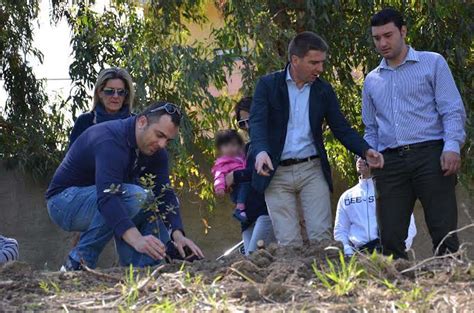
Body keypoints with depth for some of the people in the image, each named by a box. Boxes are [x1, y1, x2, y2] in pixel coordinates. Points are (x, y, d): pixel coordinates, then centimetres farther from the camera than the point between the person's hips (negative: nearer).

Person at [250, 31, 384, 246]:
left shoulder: (324, 90, 8)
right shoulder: (268, 85, -1)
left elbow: (342, 129, 10)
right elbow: (257, 122, -13)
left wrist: (366, 151, -9)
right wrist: (261, 152, -33)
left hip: (312, 170, 2)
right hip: (276, 173, -2)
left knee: (321, 236, -8)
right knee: (288, 242, -4)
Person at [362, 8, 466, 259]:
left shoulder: (432, 64, 9)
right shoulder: (372, 81, 21)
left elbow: (453, 110, 1)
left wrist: (452, 146, -15)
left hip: (429, 155, -4)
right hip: (390, 161, 4)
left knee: (444, 235, -11)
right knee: (390, 238, -4)